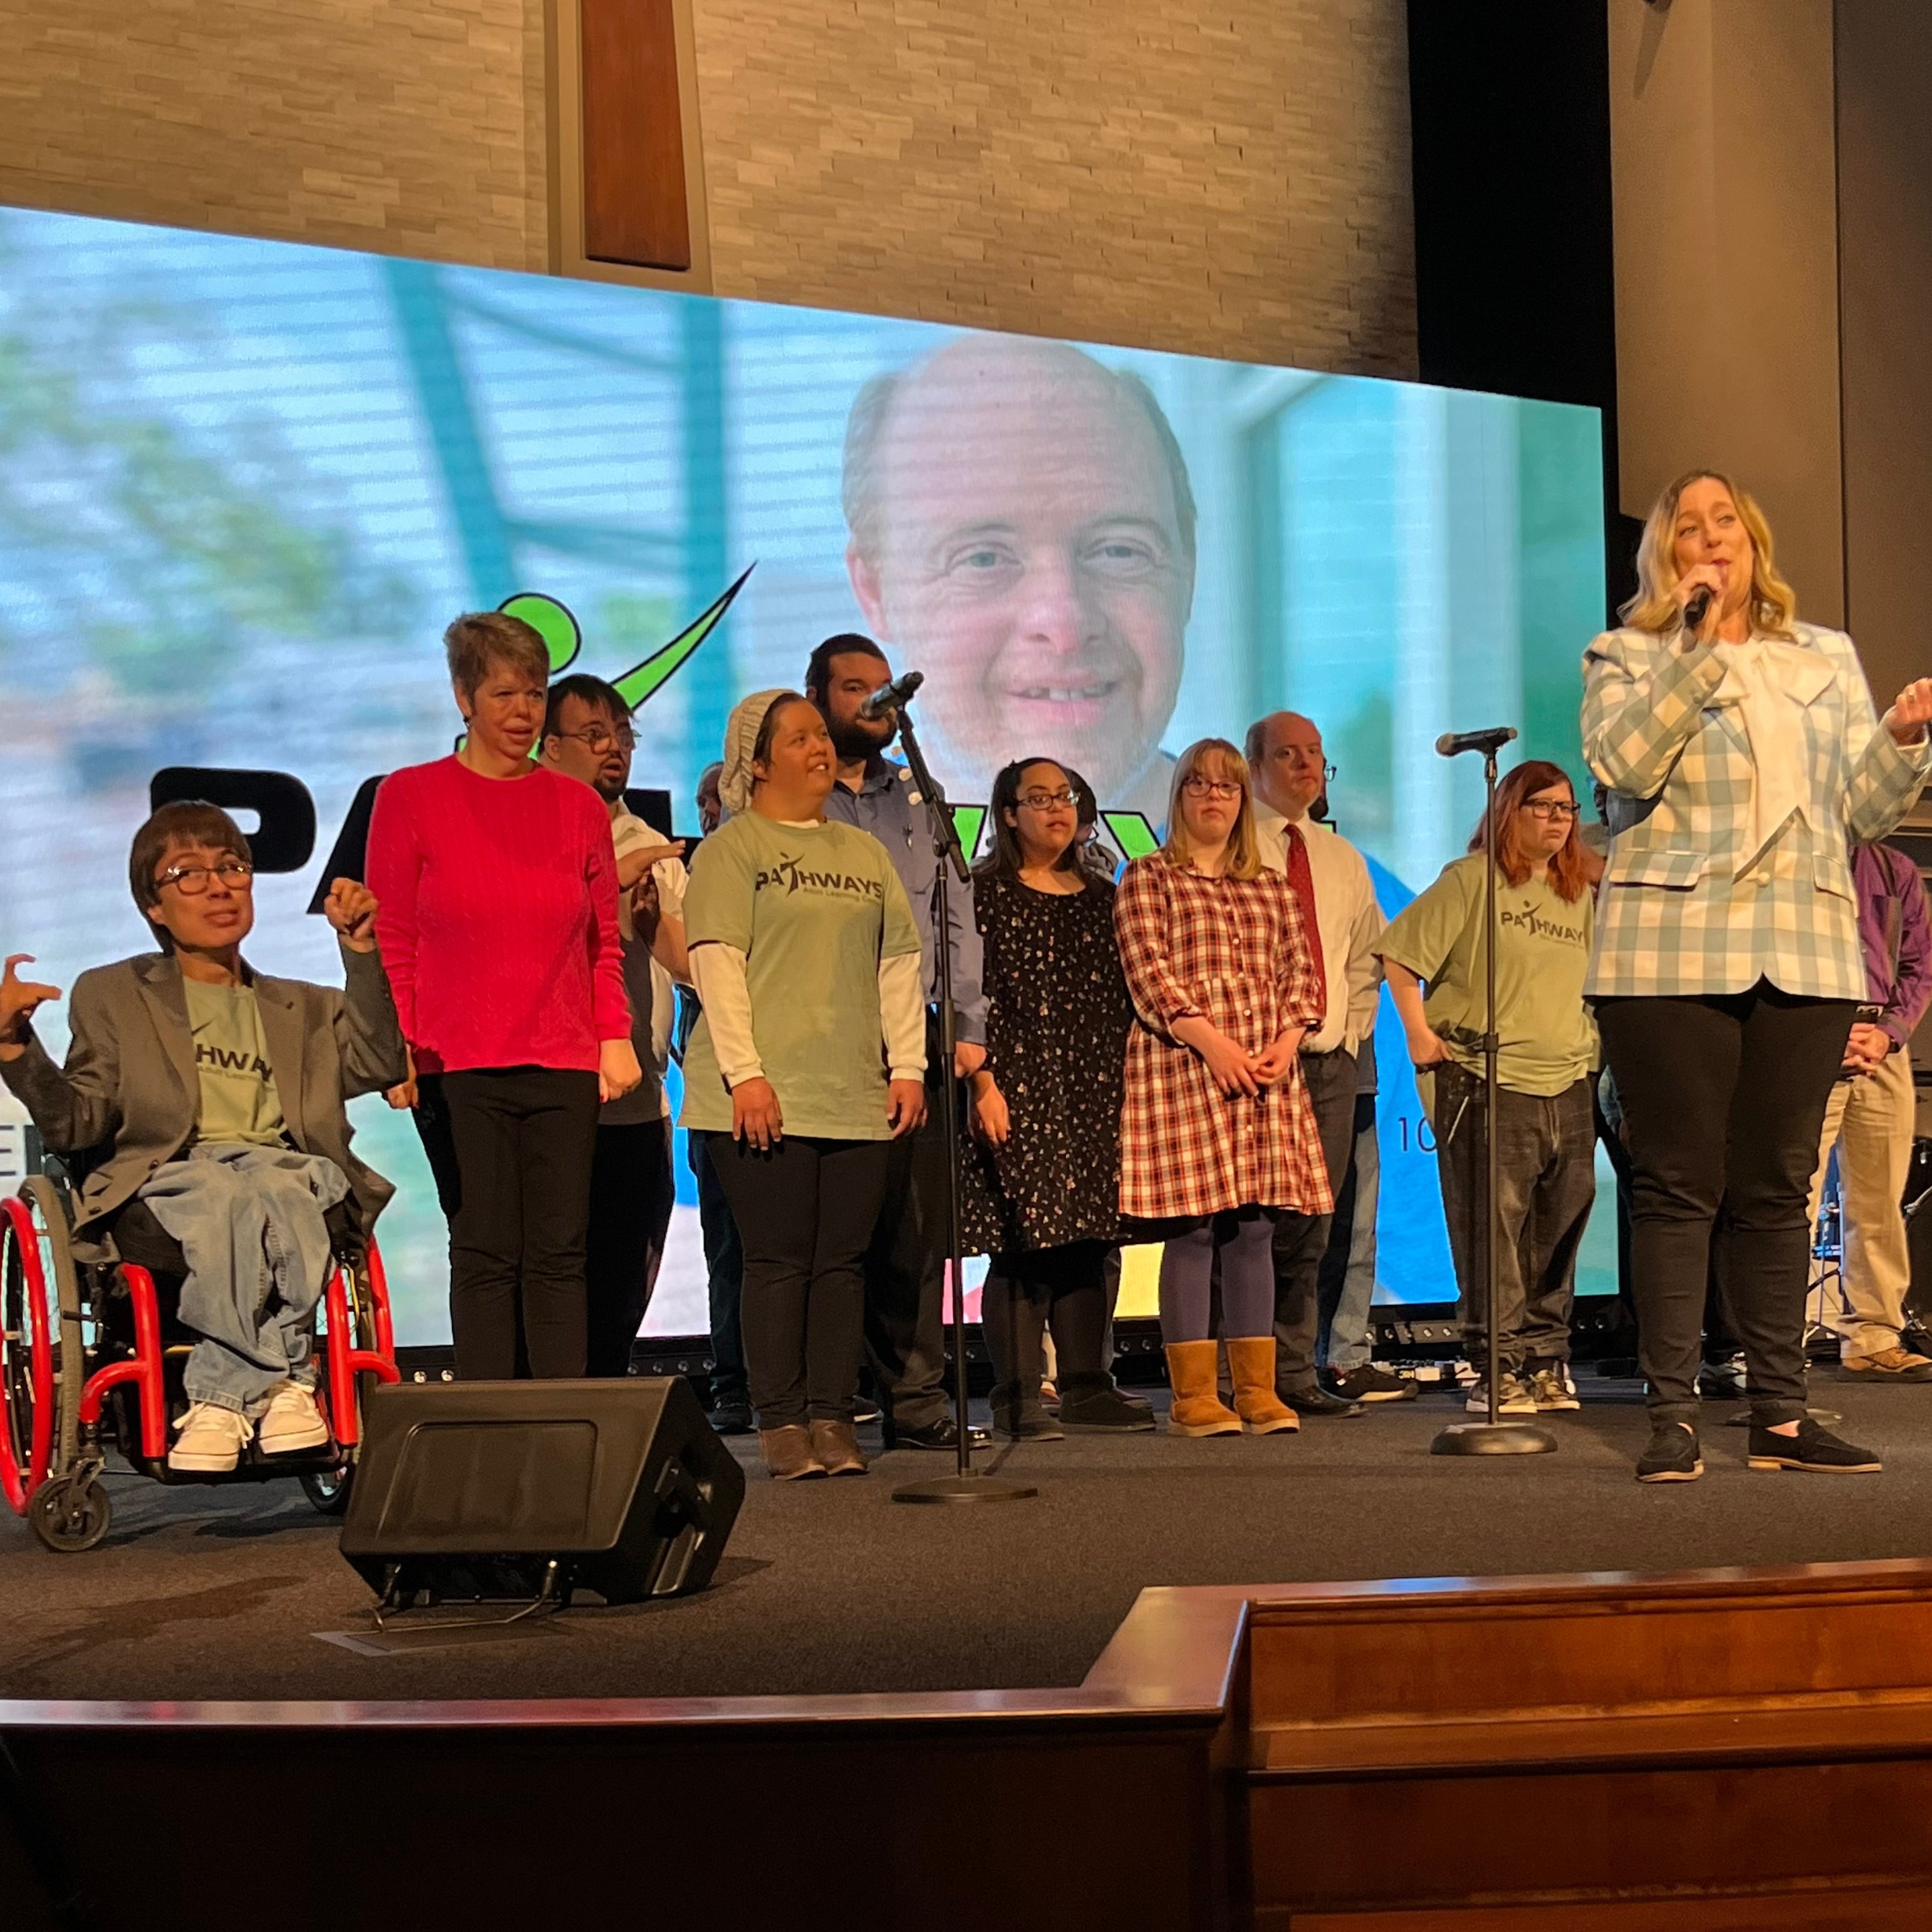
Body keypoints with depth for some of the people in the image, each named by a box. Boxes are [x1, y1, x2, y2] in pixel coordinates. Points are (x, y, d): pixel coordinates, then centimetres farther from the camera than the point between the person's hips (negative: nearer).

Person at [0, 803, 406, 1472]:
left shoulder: (308, 1009, 29)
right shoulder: (112, 995, 23)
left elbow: (379, 1064, 9)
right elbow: (78, 1126, 11)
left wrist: (360, 950, 0)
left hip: (289, 1173, 2)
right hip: (164, 1185, -1)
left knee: (269, 1187, -36)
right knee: (228, 1198, -38)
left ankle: (225, 1397, -35)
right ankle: (281, 1386, -36)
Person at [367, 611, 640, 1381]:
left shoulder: (578, 806, 11)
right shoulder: (410, 797, 3)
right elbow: (391, 940, 2)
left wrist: (616, 1036, 4)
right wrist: (397, 1048, -6)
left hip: (565, 1064, 3)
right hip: (457, 1065, -2)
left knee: (559, 1254, 2)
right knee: (485, 1254, -2)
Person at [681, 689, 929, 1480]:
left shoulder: (864, 853, 19)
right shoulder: (730, 850, 1)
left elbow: (899, 962, 18)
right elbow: (716, 961, -8)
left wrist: (908, 1065, 9)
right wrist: (745, 1072, -16)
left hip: (855, 1096, 5)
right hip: (765, 1099, -5)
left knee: (843, 1261, 4)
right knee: (779, 1260, -3)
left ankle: (832, 1421, 10)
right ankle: (783, 1424, 3)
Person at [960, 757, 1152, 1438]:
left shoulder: (1099, 896, 16)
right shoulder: (985, 892, 0)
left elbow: (1123, 995, 18)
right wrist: (982, 1081, -14)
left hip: (1094, 1092, 5)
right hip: (1018, 1090, -5)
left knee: (1088, 1239, 6)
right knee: (1023, 1241, -7)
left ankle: (1087, 1388, 14)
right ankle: (1016, 1399, -1)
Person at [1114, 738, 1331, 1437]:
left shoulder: (1273, 888, 19)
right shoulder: (1148, 879, 4)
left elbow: (1301, 970, 14)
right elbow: (1146, 970, -7)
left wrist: (1287, 1040, -4)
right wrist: (1211, 1040, -16)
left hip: (1267, 1075, 5)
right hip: (1181, 1069, -4)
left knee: (1255, 1229, 5)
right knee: (1192, 1231, -5)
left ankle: (1257, 1388, 10)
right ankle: (1193, 1394, 0)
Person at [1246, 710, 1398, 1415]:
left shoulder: (1343, 860, 19)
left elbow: (1366, 959, 25)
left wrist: (1352, 1029, 11)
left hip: (1332, 1062, 6)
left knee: (1310, 1228, 5)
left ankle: (1295, 1374, 11)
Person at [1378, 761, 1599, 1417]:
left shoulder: (1581, 894, 17)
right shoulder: (1472, 879, -2)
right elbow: (1399, 952, -5)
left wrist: (1594, 1050, 18)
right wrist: (1419, 1032, -8)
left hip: (1569, 1088, 6)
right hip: (1487, 1083, -6)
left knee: (1559, 1232, 8)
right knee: (1492, 1228, -6)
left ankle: (1546, 1362, 19)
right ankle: (1497, 1369, 1)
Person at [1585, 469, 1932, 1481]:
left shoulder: (1828, 659, 19)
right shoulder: (1626, 657, 8)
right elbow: (1623, 763, -12)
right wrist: (1696, 648, -12)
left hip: (1805, 953, 3)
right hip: (1673, 950, -3)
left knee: (1776, 1188, 6)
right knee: (1679, 1183, -4)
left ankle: (1781, 1415, 11)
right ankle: (1673, 1417, -1)